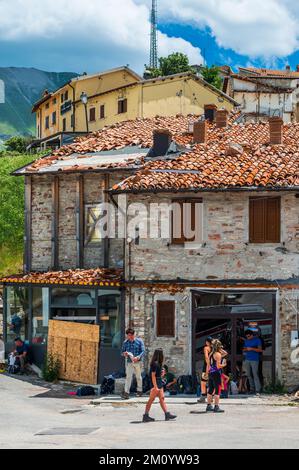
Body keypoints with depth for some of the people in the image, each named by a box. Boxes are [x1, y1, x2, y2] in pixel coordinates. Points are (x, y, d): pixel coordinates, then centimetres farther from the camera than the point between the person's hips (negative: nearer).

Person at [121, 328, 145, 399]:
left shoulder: (139, 341, -1)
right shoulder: (125, 342, 5)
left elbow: (143, 351, -6)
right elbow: (122, 351, 12)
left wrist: (138, 357, -22)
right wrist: (124, 354, -13)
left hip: (138, 362, -1)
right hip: (129, 362, 1)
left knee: (138, 376, 11)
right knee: (128, 377, -10)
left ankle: (139, 391, 27)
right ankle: (126, 392, -16)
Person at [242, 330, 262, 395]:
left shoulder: (257, 340, -2)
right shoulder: (246, 341, 17)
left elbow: (260, 350, -7)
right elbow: (244, 349, 21)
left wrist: (251, 349, -17)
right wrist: (245, 350, -3)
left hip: (254, 360, -6)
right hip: (247, 359, 6)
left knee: (255, 374, -10)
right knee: (248, 375, 6)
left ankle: (257, 390, -10)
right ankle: (252, 388, 15)